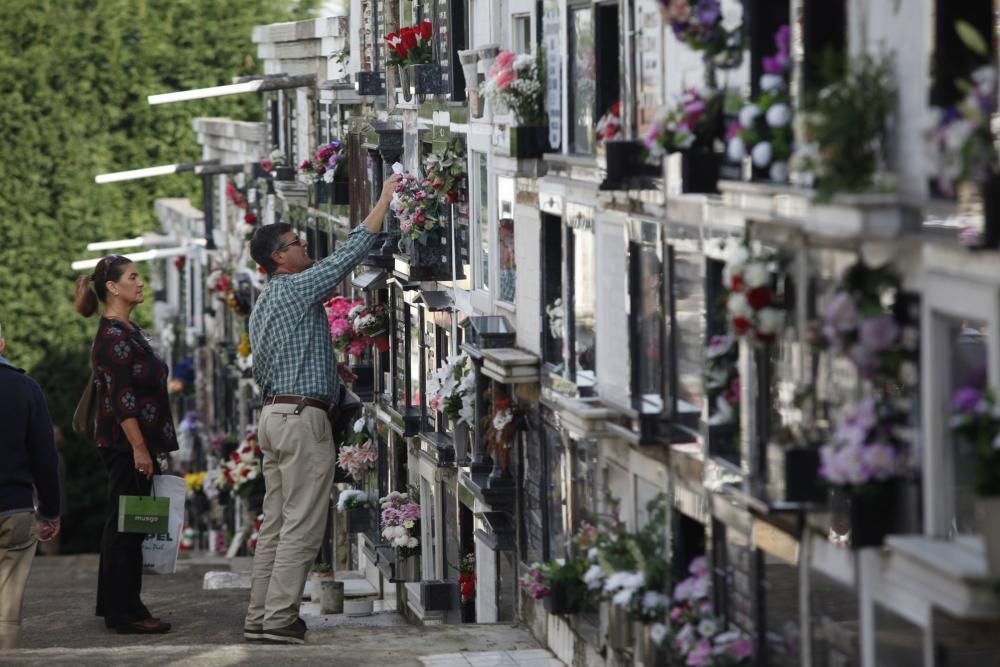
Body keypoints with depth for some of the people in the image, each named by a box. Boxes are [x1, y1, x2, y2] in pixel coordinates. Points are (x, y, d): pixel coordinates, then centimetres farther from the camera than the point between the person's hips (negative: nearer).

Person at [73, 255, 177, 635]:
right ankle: (126, 612, -5)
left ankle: (113, 605, 19)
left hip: (134, 443, 10)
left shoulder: (127, 331, 16)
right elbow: (121, 397, -20)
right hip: (125, 442, -10)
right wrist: (139, 448, -22)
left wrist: (150, 447, 22)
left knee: (124, 525, 13)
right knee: (125, 524, -7)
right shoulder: (113, 336, -15)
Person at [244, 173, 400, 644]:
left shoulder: (263, 304, 18)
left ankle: (259, 616, 8)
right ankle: (279, 618, -10)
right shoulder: (299, 288, -10)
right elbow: (352, 251, -9)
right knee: (302, 525, -8)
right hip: (303, 416, -10)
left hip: (273, 412, 10)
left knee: (276, 523, 9)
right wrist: (385, 199, -2)